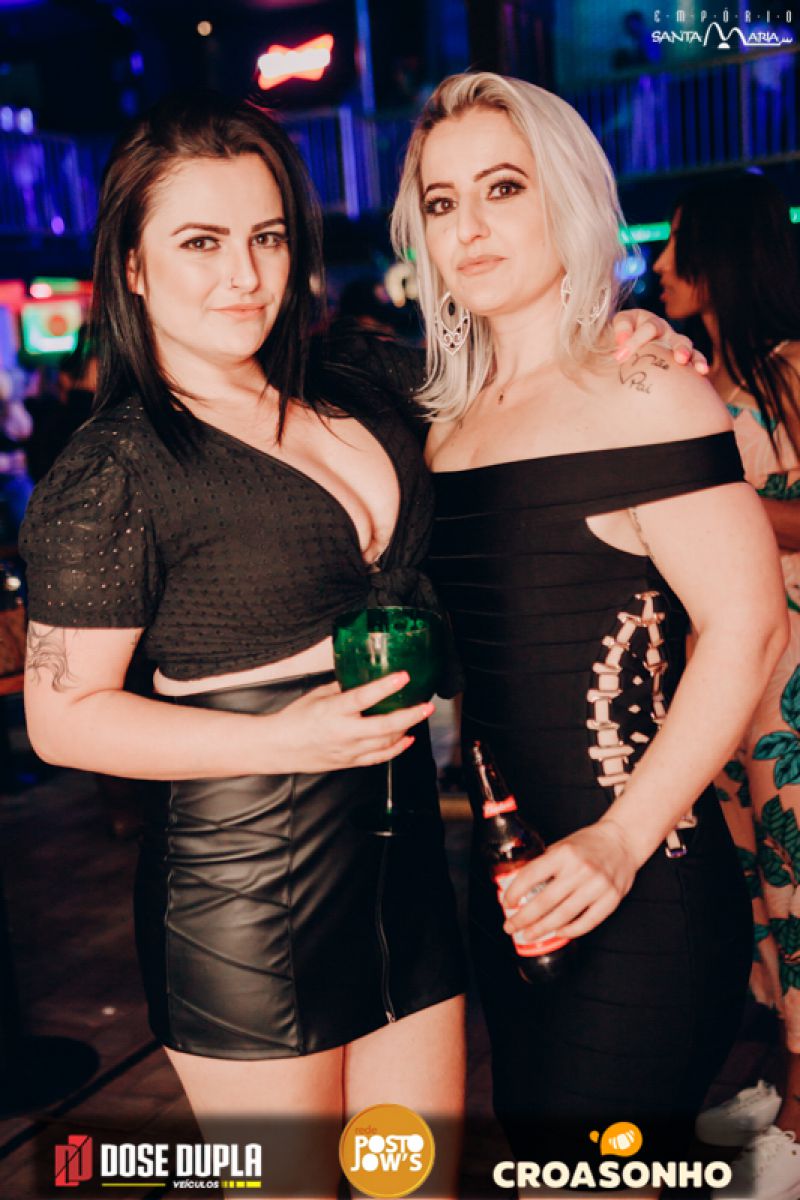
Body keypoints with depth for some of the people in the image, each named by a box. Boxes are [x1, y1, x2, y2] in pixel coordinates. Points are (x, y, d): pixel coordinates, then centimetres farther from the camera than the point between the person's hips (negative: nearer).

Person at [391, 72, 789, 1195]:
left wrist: (623, 840, -20)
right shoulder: (450, 420, 10)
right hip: (512, 880, 7)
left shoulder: (640, 393, -11)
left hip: (635, 890, -7)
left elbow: (745, 626, -16)